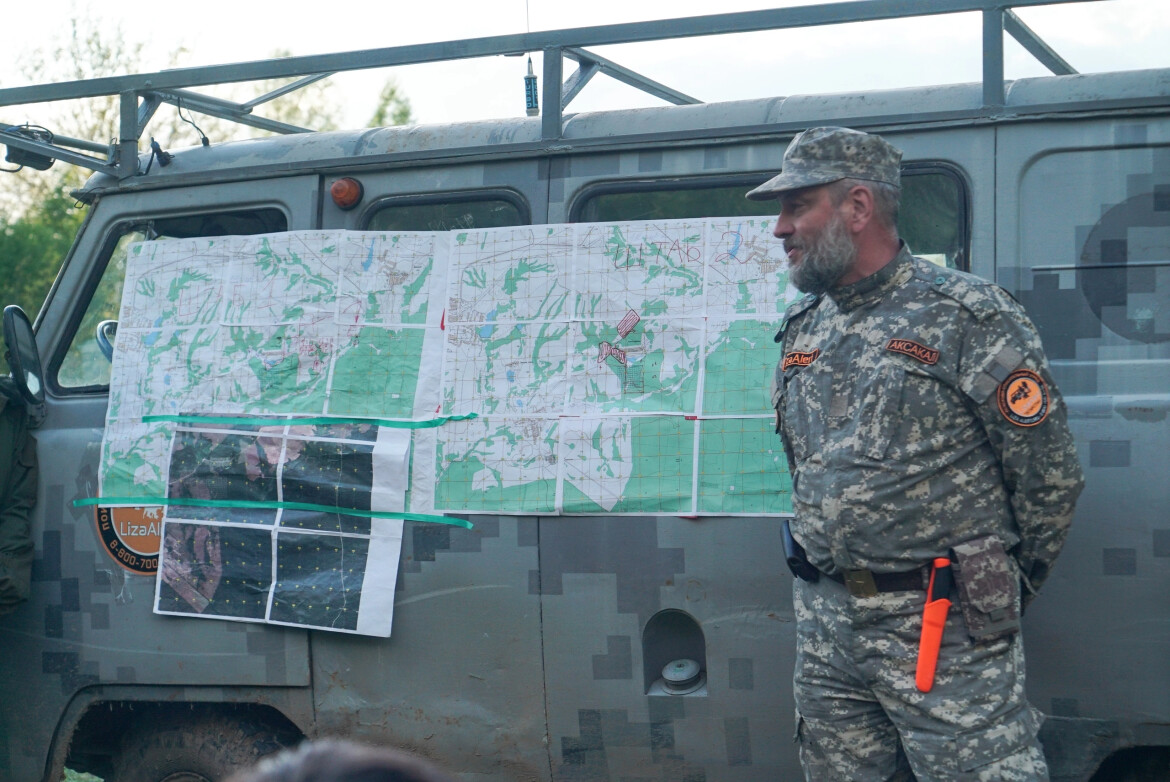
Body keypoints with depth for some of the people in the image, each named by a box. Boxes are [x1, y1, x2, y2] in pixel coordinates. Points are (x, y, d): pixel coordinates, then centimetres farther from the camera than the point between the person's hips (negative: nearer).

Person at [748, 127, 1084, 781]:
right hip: (825, 625, 7)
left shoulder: (968, 318, -9)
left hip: (942, 631, -6)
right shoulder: (802, 328, 12)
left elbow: (1051, 476, -6)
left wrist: (1007, 590, 3)